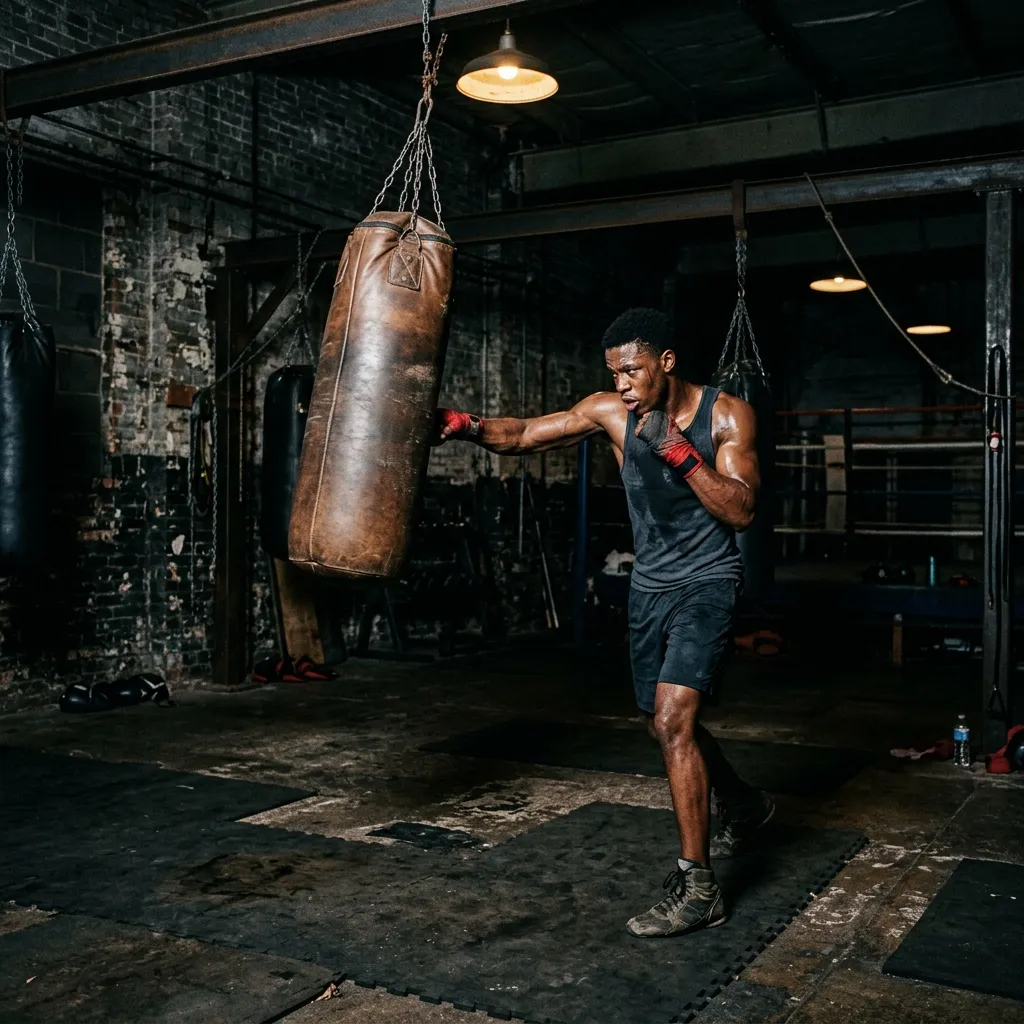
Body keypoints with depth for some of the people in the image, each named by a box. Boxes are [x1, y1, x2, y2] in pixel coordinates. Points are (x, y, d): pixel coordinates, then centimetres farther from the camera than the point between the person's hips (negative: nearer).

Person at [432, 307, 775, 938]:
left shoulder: (726, 414, -11)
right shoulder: (612, 412, -3)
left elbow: (741, 511, -18)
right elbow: (525, 435, -4)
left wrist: (678, 452, -27)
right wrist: (468, 427, -22)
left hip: (707, 584, -5)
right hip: (650, 585, 6)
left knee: (672, 720, -20)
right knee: (670, 723, 16)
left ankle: (698, 888, -11)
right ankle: (745, 808, 45)